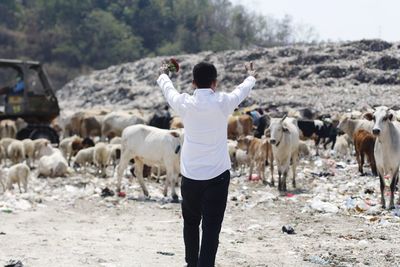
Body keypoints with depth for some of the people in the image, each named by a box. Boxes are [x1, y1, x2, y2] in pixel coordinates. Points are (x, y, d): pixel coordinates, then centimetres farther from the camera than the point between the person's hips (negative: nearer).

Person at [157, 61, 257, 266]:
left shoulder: (185, 104, -5)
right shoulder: (223, 102, -7)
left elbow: (168, 88, 18)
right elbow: (243, 89, 15)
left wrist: (163, 74, 42)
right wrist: (251, 76, 38)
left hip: (190, 176, 2)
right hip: (217, 176, -2)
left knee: (191, 222, 21)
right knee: (211, 228, -3)